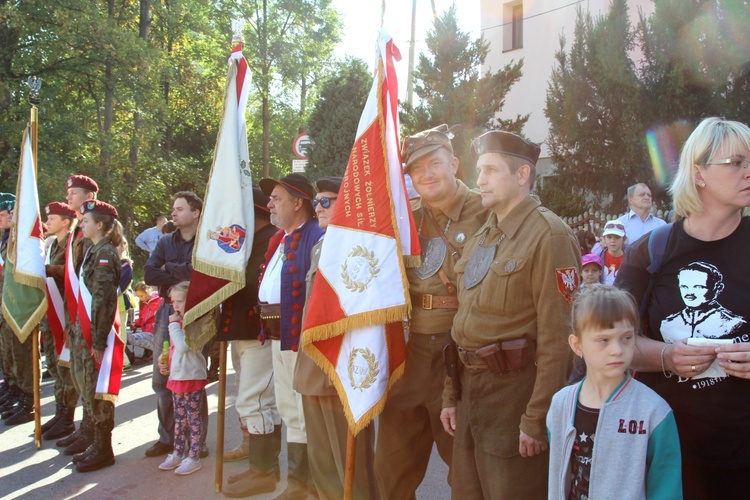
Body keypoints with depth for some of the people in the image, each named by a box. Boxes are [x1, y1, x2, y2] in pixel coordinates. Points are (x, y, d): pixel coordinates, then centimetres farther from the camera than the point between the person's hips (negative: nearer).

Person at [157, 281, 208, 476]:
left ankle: (194, 458, 8)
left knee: (193, 417, 0)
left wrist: (174, 324, -21)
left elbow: (183, 346, -30)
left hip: (191, 377, -9)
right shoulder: (180, 323, 11)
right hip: (176, 376, 9)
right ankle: (178, 454, 28)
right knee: (179, 418, 17)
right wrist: (162, 359, 6)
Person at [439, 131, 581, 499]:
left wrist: (537, 420, -18)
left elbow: (556, 338, -18)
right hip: (471, 391, 8)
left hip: (516, 394, -7)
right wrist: (450, 396, 12)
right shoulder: (480, 239, 12)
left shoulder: (549, 235, -13)